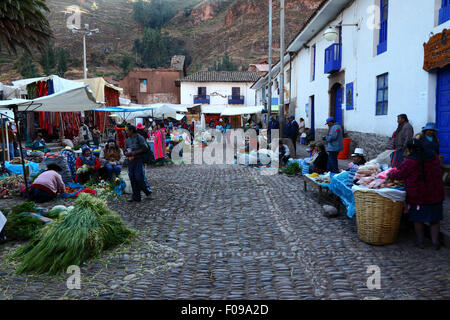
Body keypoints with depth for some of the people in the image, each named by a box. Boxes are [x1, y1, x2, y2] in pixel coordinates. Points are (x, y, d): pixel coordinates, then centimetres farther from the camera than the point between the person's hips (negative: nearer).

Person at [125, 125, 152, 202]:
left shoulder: (139, 138, -6)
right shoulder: (127, 140, 16)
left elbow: (145, 148, -15)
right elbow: (125, 150, 19)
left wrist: (133, 153, -16)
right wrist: (127, 153, -6)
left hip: (138, 160, -7)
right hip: (130, 161, 7)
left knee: (139, 178, -10)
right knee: (132, 179, 5)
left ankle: (148, 191, 12)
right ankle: (136, 197, 12)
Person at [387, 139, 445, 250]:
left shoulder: (410, 161, -17)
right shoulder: (433, 156, 3)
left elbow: (399, 173, -8)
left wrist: (390, 175, 13)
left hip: (418, 195, -4)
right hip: (435, 194, 5)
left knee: (418, 219, 10)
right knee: (435, 218, 15)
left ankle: (420, 242, 18)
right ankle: (435, 241, 16)